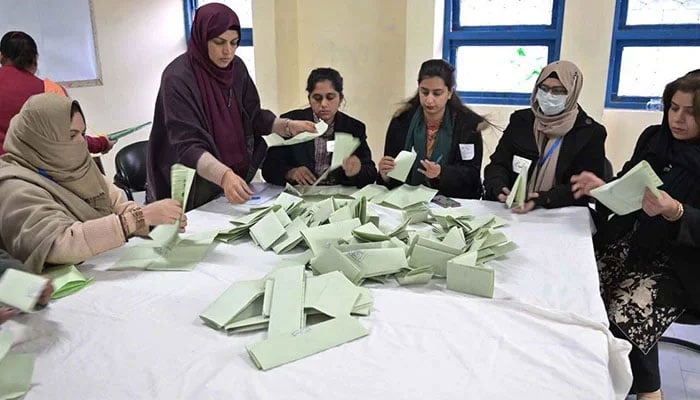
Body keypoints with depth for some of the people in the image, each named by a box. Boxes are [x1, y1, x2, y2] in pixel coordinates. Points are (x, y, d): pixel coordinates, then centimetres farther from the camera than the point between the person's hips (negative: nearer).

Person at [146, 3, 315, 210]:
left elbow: (252, 115, 7)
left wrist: (288, 126, -10)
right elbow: (188, 146, -29)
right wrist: (224, 176, -44)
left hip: (234, 177, 6)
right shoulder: (178, 78, -22)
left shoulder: (236, 67, -4)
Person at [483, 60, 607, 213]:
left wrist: (544, 199, -22)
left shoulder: (591, 133, 0)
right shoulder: (520, 120, 9)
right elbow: (498, 164, 4)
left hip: (563, 214, -3)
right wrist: (498, 187, -19)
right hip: (512, 208, 3)